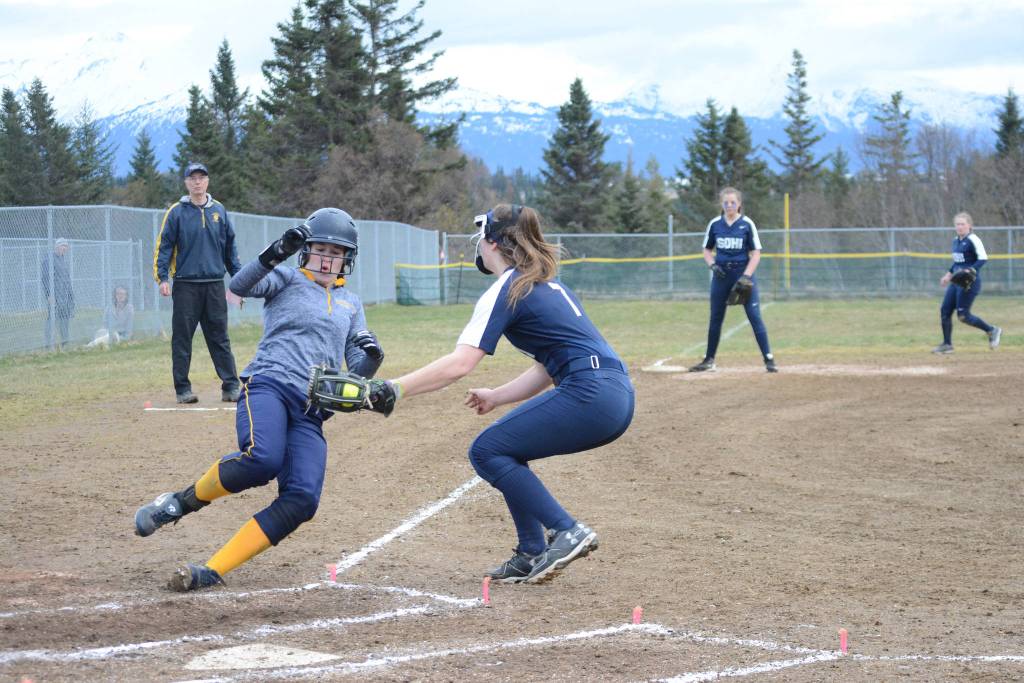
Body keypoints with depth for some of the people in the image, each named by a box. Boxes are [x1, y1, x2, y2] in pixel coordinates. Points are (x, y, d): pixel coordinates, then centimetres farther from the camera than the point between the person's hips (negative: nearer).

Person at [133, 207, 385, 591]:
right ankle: (183, 501, -9)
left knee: (302, 500, -19)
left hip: (311, 411, 5)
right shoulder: (287, 279, 12)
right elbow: (240, 285, -9)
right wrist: (275, 255, -26)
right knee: (263, 459, -36)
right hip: (268, 385, -5)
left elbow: (358, 372, 23)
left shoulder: (350, 304, 26)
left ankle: (213, 571, -17)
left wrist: (370, 361, -1)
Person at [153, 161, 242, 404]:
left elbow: (229, 246, 15)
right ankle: (183, 389, 6)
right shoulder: (176, 212, 0)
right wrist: (162, 277, -11)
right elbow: (164, 246, -1)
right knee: (182, 338, 1)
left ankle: (231, 386, 5)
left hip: (215, 284, 2)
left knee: (220, 338, 4)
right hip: (186, 286, -2)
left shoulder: (219, 210, 10)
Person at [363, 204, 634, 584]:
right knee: (505, 450, 18)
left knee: (487, 451, -2)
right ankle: (532, 556, 14)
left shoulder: (506, 291, -5)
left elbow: (459, 365, -15)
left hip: (590, 396, -9)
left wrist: (396, 389, -15)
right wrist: (497, 397, 23)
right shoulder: (547, 284, 23)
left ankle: (567, 532, -9)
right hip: (617, 396, 9)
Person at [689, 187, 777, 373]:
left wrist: (746, 276, -15)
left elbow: (756, 253, -3)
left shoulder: (747, 224, -4)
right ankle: (709, 359, 19)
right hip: (721, 274, 3)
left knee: (755, 316, -8)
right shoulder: (715, 224, 4)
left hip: (743, 273, -3)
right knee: (715, 318, 9)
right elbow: (707, 250, 14)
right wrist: (712, 265, -6)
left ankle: (768, 359, -5)